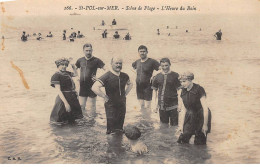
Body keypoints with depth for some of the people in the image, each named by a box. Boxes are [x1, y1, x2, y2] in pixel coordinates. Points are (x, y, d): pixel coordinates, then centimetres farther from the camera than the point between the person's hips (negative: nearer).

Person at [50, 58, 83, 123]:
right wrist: (66, 103, -25)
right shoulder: (56, 75, -10)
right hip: (64, 98, -7)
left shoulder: (67, 73, 11)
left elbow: (76, 74, 33)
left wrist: (74, 67, 14)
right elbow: (58, 90, -18)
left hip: (73, 98, 7)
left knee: (71, 121, 14)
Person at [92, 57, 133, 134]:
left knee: (120, 127, 15)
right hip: (111, 105, -5)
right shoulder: (107, 76, -16)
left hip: (122, 105, 5)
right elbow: (94, 87, -24)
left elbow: (130, 84, 25)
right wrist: (105, 97, -18)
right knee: (111, 129, -1)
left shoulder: (125, 76, 3)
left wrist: (125, 94, 11)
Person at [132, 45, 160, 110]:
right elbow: (133, 65, 31)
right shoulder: (137, 62, 8)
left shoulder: (152, 61, -10)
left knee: (147, 107, -6)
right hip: (138, 87, 6)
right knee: (141, 106, 12)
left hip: (147, 87, -5)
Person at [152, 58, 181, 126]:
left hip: (173, 106, -2)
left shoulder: (175, 76, -4)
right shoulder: (157, 77, 2)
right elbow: (155, 90, 10)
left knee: (174, 125, 2)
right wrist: (155, 104, 6)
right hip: (162, 106, 2)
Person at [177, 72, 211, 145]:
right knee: (183, 140, -2)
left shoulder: (199, 90, -18)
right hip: (190, 118, 5)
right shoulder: (183, 92, 0)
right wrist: (182, 124, 2)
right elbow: (184, 109, 6)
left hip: (201, 117, -5)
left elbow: (205, 108, -17)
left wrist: (205, 124, -16)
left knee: (199, 143, -2)